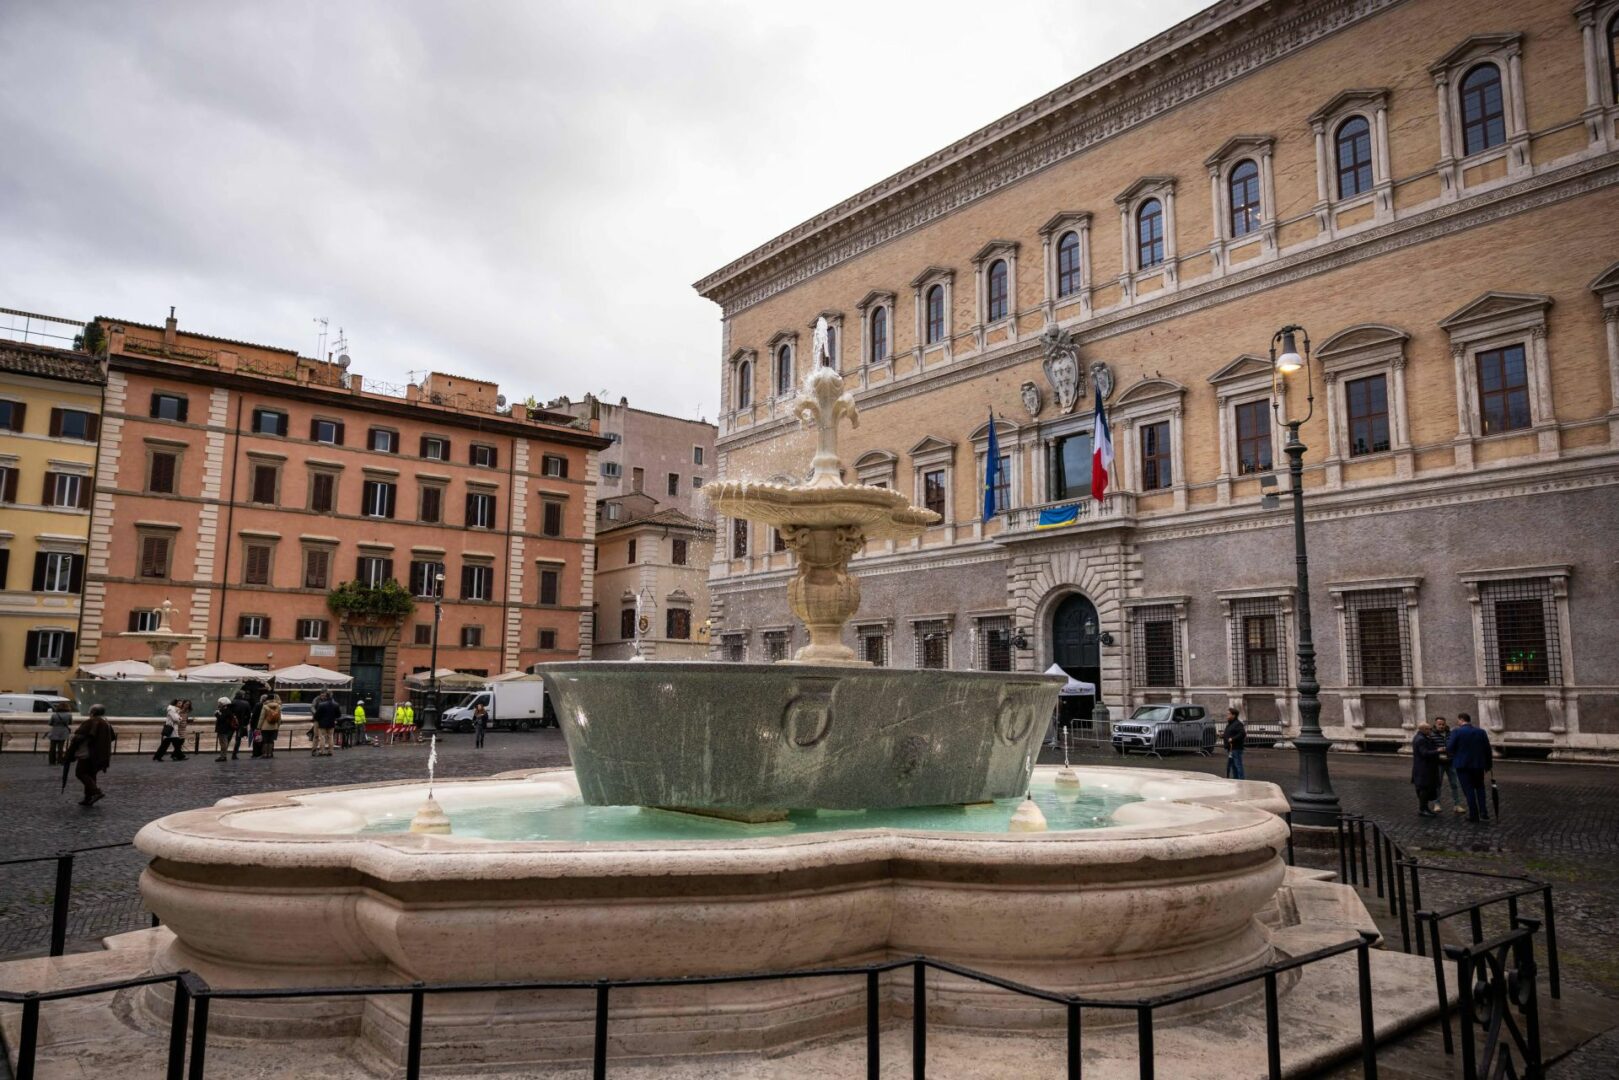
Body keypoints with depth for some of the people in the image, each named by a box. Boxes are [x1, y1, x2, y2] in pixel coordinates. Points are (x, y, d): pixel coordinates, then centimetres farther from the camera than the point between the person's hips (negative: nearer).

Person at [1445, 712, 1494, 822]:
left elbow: (1449, 749, -13)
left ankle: (1474, 815, 6)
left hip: (1463, 765, -3)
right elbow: (1488, 750, 4)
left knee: (1469, 790, 4)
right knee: (1480, 788, 17)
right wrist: (1489, 765, 14)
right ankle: (1483, 813, 7)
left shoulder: (1456, 732, -10)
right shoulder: (1481, 732, 2)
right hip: (1478, 764, 3)